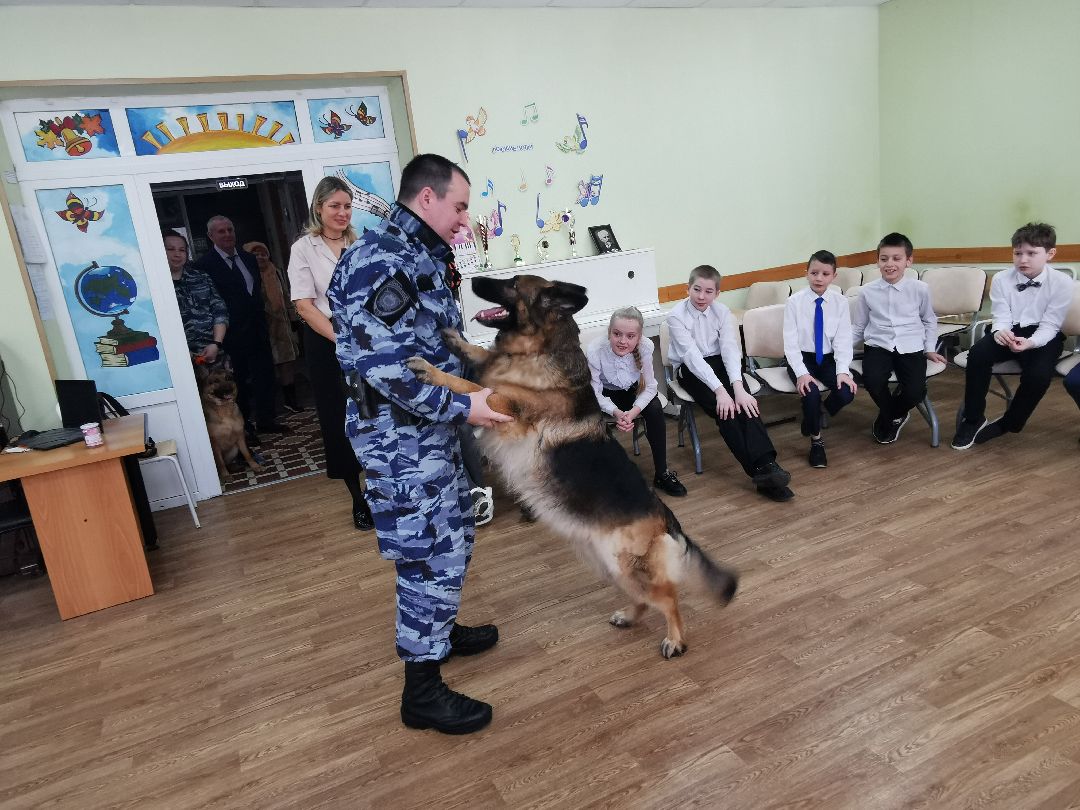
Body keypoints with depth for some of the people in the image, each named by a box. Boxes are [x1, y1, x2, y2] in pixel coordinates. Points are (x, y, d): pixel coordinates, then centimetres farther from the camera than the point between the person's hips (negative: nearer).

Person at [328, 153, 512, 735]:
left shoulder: (419, 255, 14)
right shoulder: (382, 259, -20)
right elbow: (381, 364, -27)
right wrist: (461, 406, -25)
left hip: (428, 426, 11)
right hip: (399, 431, -11)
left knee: (453, 533, 22)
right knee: (434, 554, -4)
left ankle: (436, 632, 42)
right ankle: (422, 690, 12)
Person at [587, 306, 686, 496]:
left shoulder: (645, 346, -28)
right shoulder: (594, 351, -32)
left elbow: (650, 386, -18)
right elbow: (594, 393, -22)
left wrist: (633, 412, -34)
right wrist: (616, 412, -38)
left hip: (634, 390, 1)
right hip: (606, 394, -1)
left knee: (655, 409, -25)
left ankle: (661, 473, -10)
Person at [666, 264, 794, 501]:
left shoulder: (722, 312, -2)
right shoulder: (676, 316, -14)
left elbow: (730, 348, -15)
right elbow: (692, 356, -23)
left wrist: (737, 386, -32)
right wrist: (719, 390, -33)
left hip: (720, 363, 3)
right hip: (691, 369, -3)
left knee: (743, 401, -27)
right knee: (724, 408, -28)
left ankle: (765, 464, -39)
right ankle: (761, 471, -35)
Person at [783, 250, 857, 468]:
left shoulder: (840, 302, -3)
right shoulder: (794, 302, -10)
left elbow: (843, 340, -5)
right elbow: (790, 342, -12)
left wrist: (843, 370, -21)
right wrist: (801, 373, -24)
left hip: (828, 359, 2)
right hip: (801, 358, -2)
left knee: (847, 392, -23)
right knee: (811, 392, -30)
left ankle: (819, 414, 12)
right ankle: (816, 440, -4)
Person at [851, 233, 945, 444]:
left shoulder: (920, 289, 4)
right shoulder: (868, 291, 4)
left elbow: (929, 321, 20)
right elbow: (857, 328, 13)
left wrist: (929, 349, 13)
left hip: (911, 347, 0)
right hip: (878, 346, 0)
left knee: (915, 391, -25)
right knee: (872, 380, -32)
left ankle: (887, 418, 13)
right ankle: (894, 417, 3)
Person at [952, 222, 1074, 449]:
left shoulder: (1062, 282, -9)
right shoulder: (1001, 279, -4)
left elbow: (1050, 325, -12)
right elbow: (1001, 318, -7)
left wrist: (1030, 342, -33)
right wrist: (1000, 332, -32)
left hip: (1042, 336, -2)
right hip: (1009, 332, 2)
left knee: (1038, 375, -32)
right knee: (977, 354, -29)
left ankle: (1008, 424, -4)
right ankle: (973, 420, -14)